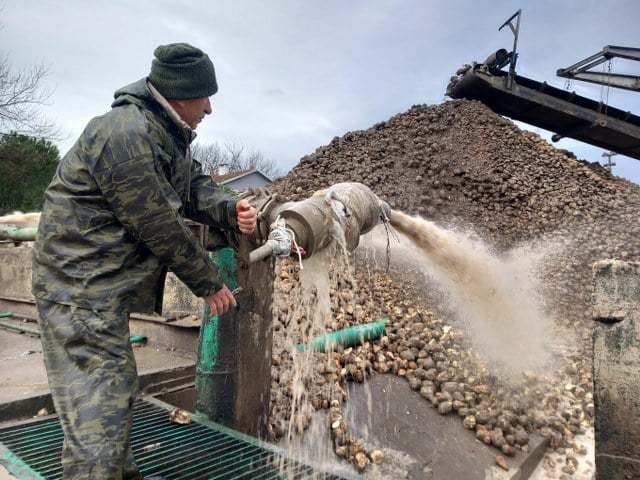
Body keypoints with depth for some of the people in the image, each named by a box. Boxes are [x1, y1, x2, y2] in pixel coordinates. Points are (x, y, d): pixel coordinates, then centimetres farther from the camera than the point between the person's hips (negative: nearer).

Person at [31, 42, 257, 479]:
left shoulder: (167, 134, 9)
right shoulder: (125, 136, -24)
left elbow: (194, 186, 9)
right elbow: (161, 227, -22)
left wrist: (230, 210, -14)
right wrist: (208, 283, -10)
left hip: (105, 287, 11)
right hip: (80, 289, -11)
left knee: (118, 391, 24)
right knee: (98, 416, -6)